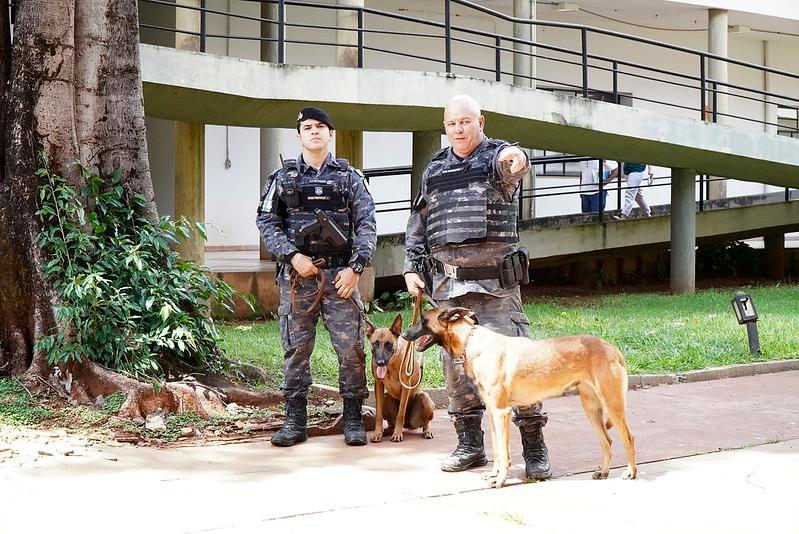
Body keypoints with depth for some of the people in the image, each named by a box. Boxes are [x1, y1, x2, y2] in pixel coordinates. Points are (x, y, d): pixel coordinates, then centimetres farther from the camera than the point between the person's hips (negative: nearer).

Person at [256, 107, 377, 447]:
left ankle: (353, 419, 6)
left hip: (340, 274, 0)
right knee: (296, 348, 3)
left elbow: (366, 225, 4)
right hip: (296, 275, 0)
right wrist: (293, 256, -9)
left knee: (351, 347, -4)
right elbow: (267, 223, 4)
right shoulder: (282, 177, 11)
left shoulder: (350, 177, 10)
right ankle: (295, 421, 10)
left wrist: (355, 267, -8)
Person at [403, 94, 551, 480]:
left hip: (494, 282, -5)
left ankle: (534, 448, -2)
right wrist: (411, 267, 10)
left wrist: (514, 159, -50)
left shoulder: (496, 158, -1)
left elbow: (511, 165, -27)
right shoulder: (435, 170, 14)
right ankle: (469, 445, 18)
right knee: (456, 362, 7)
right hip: (448, 285, 5)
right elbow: (418, 224, 19)